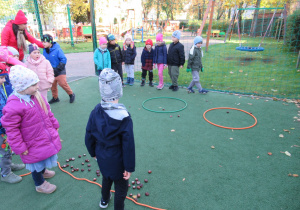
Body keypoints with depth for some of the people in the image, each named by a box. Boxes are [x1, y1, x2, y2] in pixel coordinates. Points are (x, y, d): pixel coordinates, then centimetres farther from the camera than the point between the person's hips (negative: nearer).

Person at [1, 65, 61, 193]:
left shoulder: (36, 95, -7)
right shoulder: (13, 106, -31)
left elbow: (47, 111, 7)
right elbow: (11, 130, -22)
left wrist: (54, 125, 14)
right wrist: (20, 148, -16)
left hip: (46, 134, 7)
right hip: (33, 143, -7)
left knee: (44, 154, 30)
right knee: (36, 161, 15)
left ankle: (43, 171, 60)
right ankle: (40, 184, 41)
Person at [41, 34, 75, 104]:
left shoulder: (57, 49, -18)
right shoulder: (45, 51, -1)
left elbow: (64, 59, -18)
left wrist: (57, 69, -19)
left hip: (60, 71, -6)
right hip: (51, 72, 6)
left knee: (63, 83, -9)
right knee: (52, 85, 12)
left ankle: (71, 94, 14)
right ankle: (55, 98, 30)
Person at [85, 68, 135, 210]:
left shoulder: (96, 111, -15)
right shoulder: (124, 117, -30)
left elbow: (89, 136, -3)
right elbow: (128, 145, -24)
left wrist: (93, 152, 15)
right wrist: (129, 167, -10)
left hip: (102, 157, 6)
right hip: (117, 161, -6)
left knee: (106, 178, 34)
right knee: (121, 188, 19)